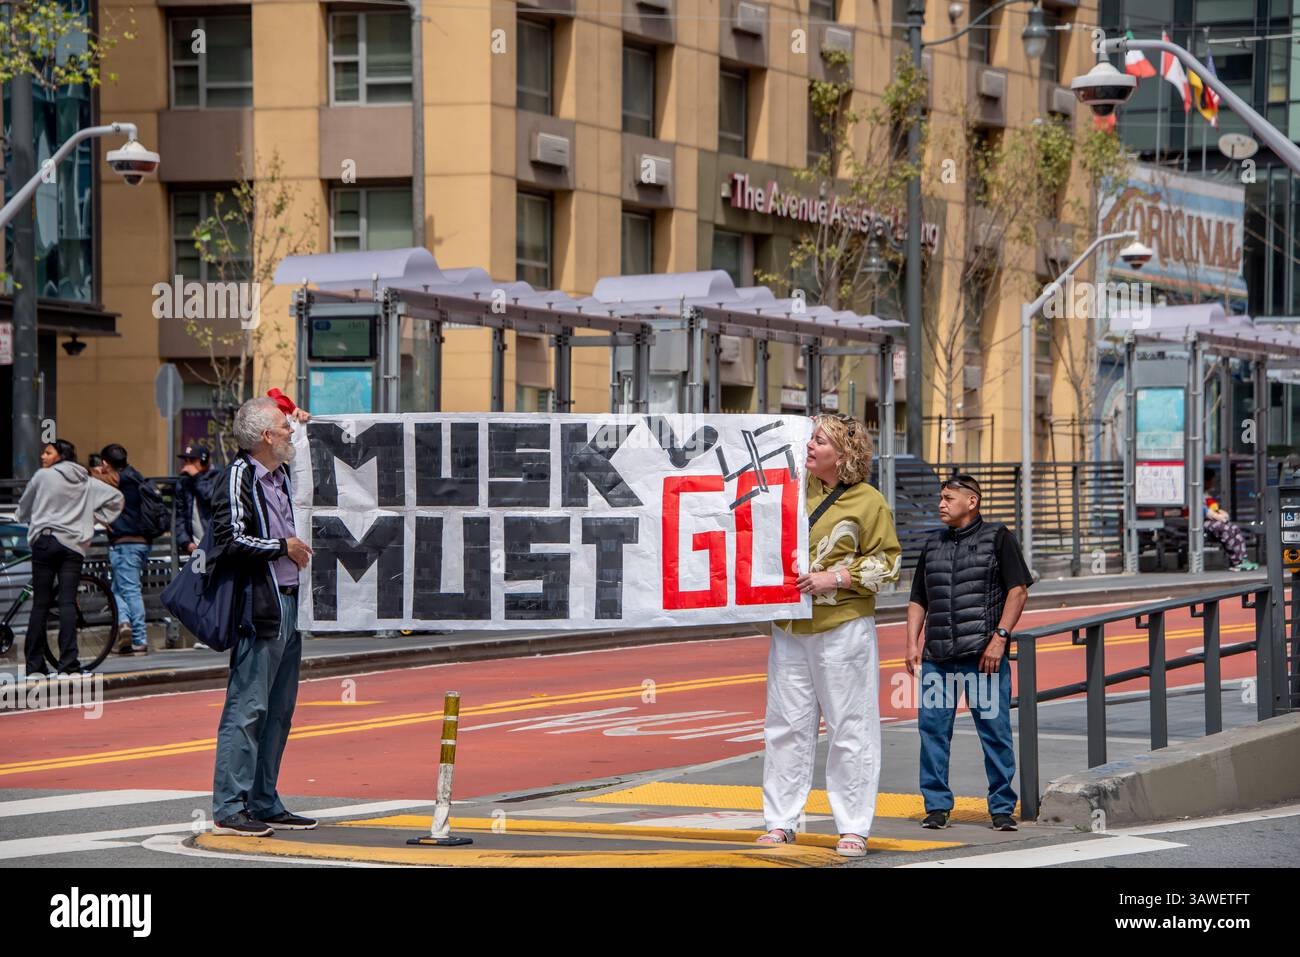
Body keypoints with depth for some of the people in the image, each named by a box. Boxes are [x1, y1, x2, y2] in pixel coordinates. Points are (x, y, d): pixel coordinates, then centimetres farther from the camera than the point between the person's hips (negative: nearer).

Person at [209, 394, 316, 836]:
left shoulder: (282, 475, 15)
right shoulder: (239, 475, -10)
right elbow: (232, 540, -19)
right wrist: (283, 547, -9)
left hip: (289, 604, 9)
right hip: (260, 606, -9)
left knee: (279, 709, 12)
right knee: (248, 707, -9)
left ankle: (264, 803, 18)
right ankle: (229, 809, -7)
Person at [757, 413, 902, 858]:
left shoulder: (868, 501, -4)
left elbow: (887, 562, -6)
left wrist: (835, 578, -14)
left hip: (842, 628, -5)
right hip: (789, 629, 5)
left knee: (849, 729, 0)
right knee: (786, 725, 7)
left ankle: (853, 828, 6)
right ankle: (780, 822, 13)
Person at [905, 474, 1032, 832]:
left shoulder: (997, 537, 4)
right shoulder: (933, 546, 18)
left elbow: (1018, 589, -1)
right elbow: (918, 600, 20)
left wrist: (1000, 636, -10)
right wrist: (912, 644, 7)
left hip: (983, 654, -4)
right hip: (937, 654, 4)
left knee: (995, 729, -3)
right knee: (932, 728, 0)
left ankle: (1002, 808, 3)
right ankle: (937, 805, 8)